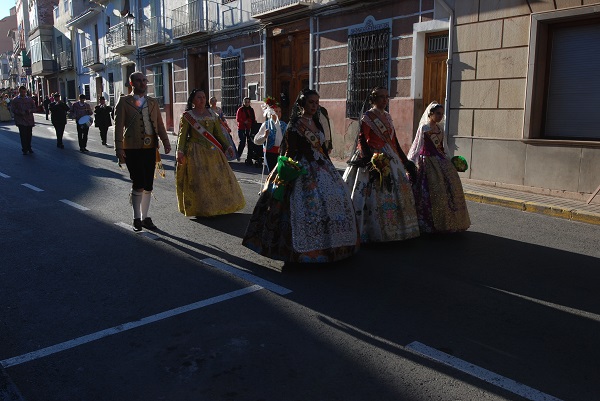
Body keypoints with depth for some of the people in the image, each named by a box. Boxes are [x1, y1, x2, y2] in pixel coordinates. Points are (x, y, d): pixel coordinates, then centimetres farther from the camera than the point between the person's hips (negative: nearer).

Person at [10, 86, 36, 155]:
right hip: (21, 120, -3)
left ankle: (29, 148, 22)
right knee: (23, 135, -7)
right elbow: (13, 109, 0)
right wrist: (20, 112, -17)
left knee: (29, 134, 7)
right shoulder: (15, 100, 4)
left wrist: (30, 110, -10)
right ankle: (24, 149, -2)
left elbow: (34, 108, 11)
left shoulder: (30, 99, 12)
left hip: (29, 120, 3)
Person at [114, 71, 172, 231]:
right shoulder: (124, 101, 2)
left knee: (148, 186, 8)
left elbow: (159, 124, 12)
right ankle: (137, 219, 9)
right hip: (132, 148, -4)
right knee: (138, 184, -8)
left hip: (150, 148, 4)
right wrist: (119, 148, -11)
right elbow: (118, 126, -3)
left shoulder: (153, 102, 15)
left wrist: (165, 142, -1)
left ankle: (145, 218, 21)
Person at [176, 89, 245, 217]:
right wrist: (180, 152, -16)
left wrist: (227, 146, 6)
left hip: (212, 151, 4)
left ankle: (219, 205, 18)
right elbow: (182, 135, -5)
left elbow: (219, 133, 14)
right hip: (196, 152, -4)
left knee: (218, 177, 5)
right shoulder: (187, 115, 0)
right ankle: (201, 208, 7)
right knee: (198, 180, -4)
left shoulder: (212, 114, 12)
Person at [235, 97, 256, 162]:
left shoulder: (251, 110, 14)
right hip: (242, 128, -4)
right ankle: (238, 155, 13)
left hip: (249, 128, 4)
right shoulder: (240, 109, 1)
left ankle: (249, 158, 5)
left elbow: (254, 119, 17)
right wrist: (244, 122, -17)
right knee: (242, 142, -8)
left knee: (250, 143, -1)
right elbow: (237, 119, -4)